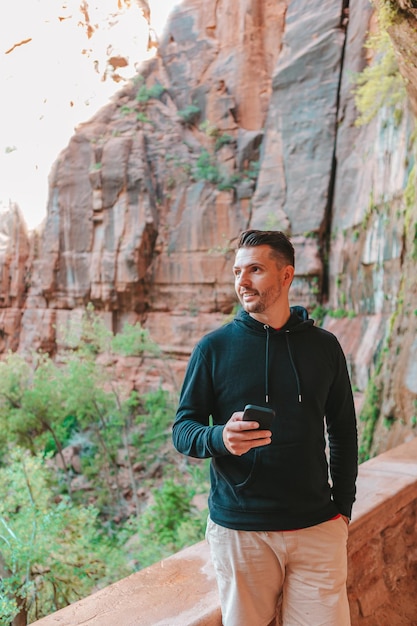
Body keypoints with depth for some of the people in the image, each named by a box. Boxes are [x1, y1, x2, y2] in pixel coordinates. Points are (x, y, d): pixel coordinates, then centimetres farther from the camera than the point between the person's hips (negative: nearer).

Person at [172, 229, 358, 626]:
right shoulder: (213, 348, -2)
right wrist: (219, 438, -22)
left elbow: (343, 431, 11)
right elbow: (182, 429, -1)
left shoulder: (324, 347, 4)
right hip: (238, 529, -1)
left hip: (317, 529, 2)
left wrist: (343, 507, 7)